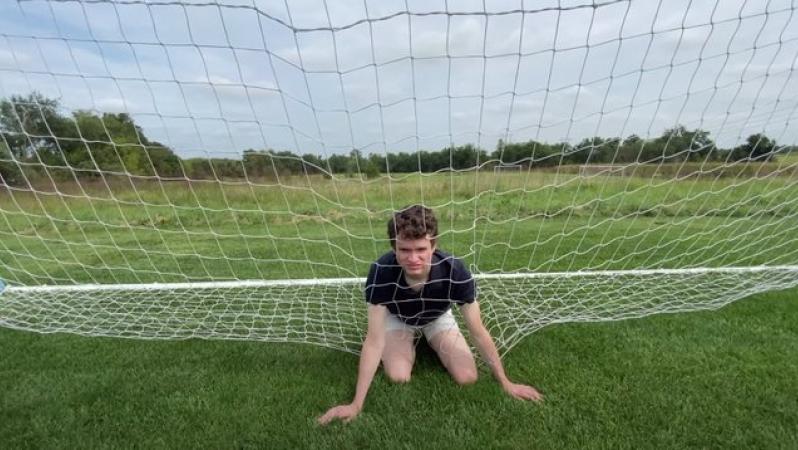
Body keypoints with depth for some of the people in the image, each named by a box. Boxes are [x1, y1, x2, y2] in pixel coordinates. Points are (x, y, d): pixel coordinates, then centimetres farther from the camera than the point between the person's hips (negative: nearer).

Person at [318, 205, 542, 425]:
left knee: (466, 377, -12)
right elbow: (374, 341, -32)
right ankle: (410, 343, 14)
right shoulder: (381, 272, -40)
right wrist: (356, 404, -30)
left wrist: (506, 383, -13)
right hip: (397, 318, 0)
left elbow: (478, 332, -24)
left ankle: (430, 341, 19)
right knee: (398, 377, -22)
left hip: (438, 318, 1)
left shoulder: (455, 271, -38)